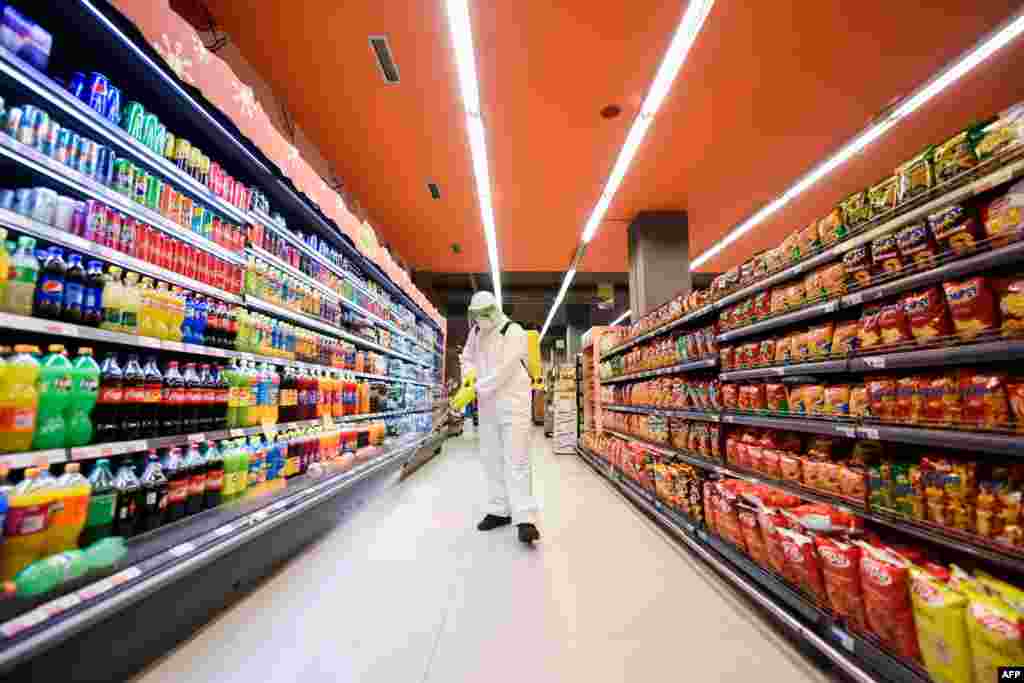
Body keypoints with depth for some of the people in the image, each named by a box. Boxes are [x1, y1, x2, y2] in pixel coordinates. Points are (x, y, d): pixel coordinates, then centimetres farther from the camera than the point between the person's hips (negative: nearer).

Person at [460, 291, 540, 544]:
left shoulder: (513, 332, -12)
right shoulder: (476, 332, 9)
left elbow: (503, 371, -20)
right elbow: (467, 358, 20)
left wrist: (475, 389, -18)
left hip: (513, 403, -7)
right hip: (487, 404, 7)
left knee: (516, 460, -8)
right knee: (492, 459, 12)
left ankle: (524, 519, -2)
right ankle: (499, 511, 24)